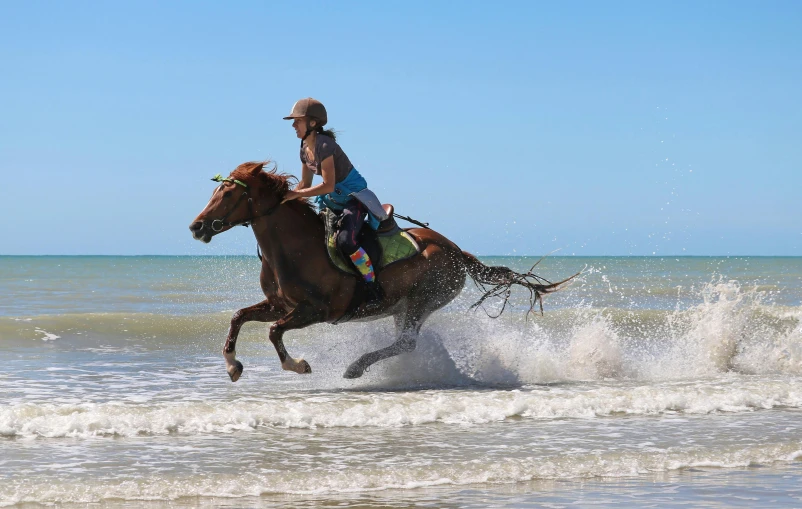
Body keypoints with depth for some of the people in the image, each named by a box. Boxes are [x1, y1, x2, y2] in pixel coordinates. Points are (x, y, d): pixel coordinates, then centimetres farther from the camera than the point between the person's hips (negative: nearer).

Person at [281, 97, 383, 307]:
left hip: (355, 198, -10)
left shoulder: (324, 146, -23)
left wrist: (296, 194, -25)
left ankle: (373, 286, -18)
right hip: (332, 203, 10)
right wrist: (285, 198, 0)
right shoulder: (305, 149, 5)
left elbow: (328, 186, -28)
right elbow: (305, 185, 13)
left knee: (345, 240, -30)